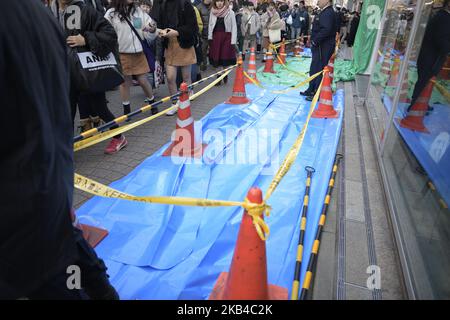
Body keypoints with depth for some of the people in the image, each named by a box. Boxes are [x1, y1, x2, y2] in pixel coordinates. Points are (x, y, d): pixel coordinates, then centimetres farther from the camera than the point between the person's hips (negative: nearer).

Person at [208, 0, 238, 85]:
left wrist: (233, 41, -10)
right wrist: (210, 37, 0)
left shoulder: (230, 12, -3)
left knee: (226, 57, -1)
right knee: (216, 58, 1)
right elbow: (210, 25, 10)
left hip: (226, 37, -2)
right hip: (215, 37, 2)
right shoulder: (212, 12, 6)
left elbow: (234, 27, -4)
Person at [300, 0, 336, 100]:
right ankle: (311, 90, 31)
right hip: (319, 46, 10)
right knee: (313, 69, 18)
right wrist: (314, 41, 10)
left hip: (323, 47, -10)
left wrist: (315, 41, -19)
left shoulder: (328, 13, -16)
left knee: (319, 70, -4)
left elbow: (326, 30, -28)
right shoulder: (324, 12, 16)